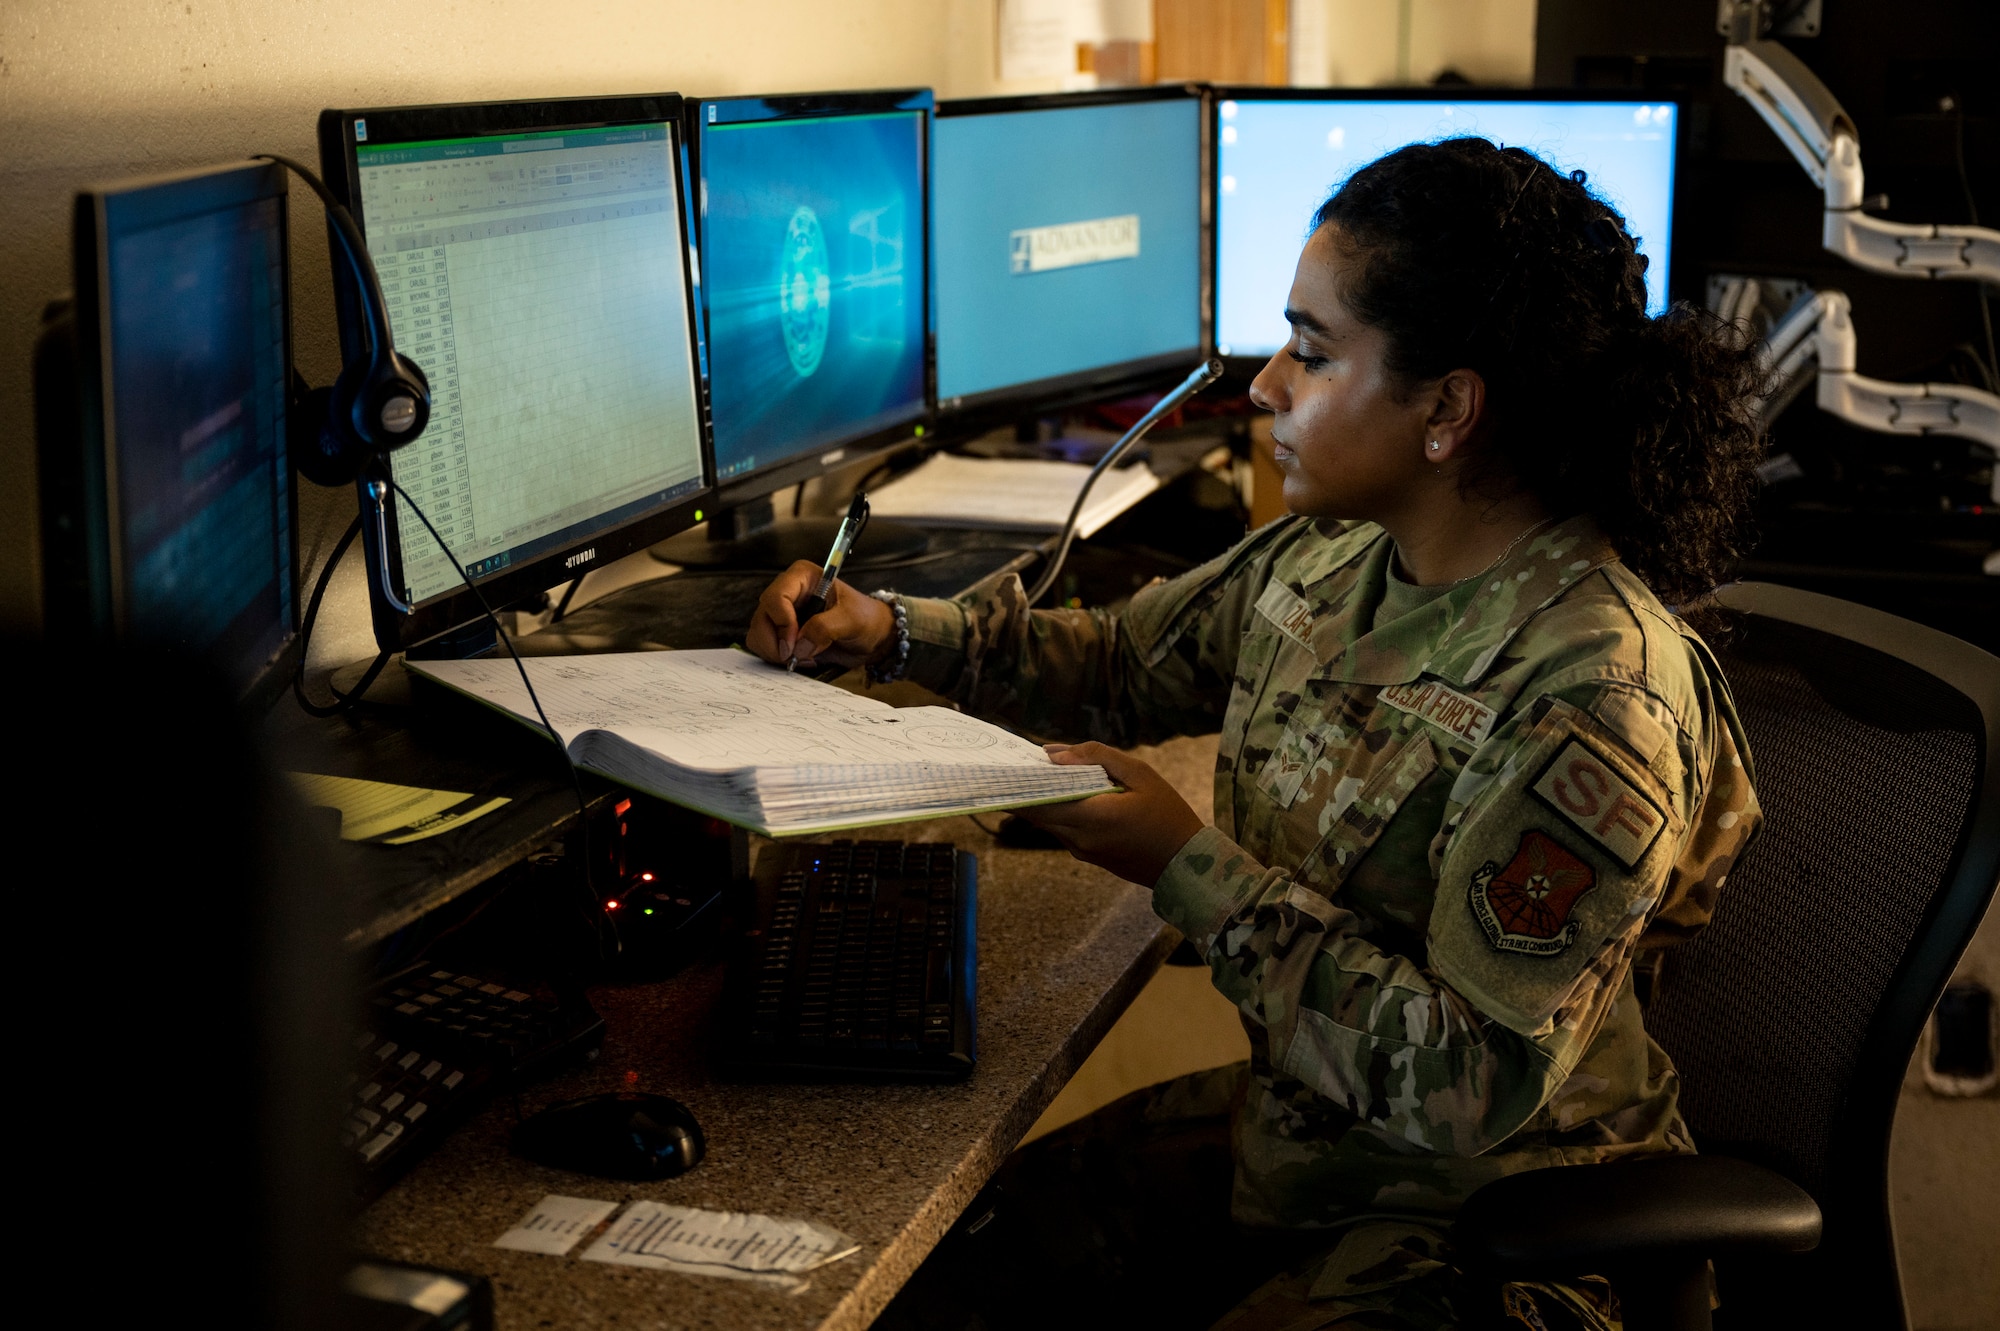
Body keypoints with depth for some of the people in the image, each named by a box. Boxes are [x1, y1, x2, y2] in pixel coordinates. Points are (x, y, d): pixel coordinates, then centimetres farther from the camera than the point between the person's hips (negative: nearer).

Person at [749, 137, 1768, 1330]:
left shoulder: (1590, 701, -29)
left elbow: (1474, 1087, -28)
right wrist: (888, 630, 2)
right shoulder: (1333, 558, -3)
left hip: (1481, 1219, -7)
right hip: (1295, 1131, 7)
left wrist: (1192, 872, -24)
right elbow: (1124, 666, 15)